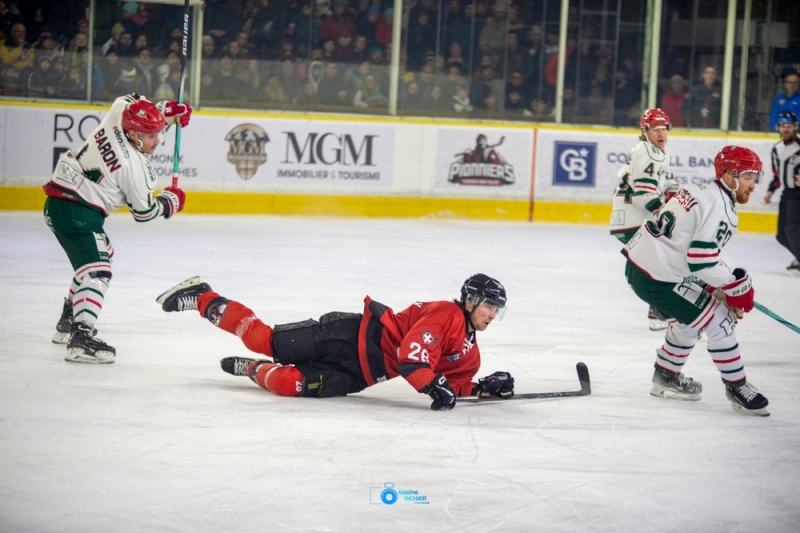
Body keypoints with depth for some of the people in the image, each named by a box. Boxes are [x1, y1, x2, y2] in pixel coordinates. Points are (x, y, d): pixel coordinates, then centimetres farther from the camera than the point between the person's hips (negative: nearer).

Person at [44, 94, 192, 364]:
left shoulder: (118, 113, -2)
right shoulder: (134, 167, -20)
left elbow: (130, 102, 23)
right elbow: (144, 211, -8)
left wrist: (167, 109, 20)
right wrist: (170, 201, 9)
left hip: (59, 198, 10)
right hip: (75, 212, -10)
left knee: (103, 252, 29)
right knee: (96, 269, -20)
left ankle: (68, 323, 39)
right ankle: (81, 338, -36)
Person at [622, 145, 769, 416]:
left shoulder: (699, 191, 15)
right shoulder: (720, 208, -16)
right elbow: (702, 260, -23)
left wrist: (721, 287, 17)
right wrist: (736, 287, -10)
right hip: (659, 279, -10)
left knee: (688, 319, 28)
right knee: (719, 321, -2)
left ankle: (666, 377, 40)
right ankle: (737, 388, 8)